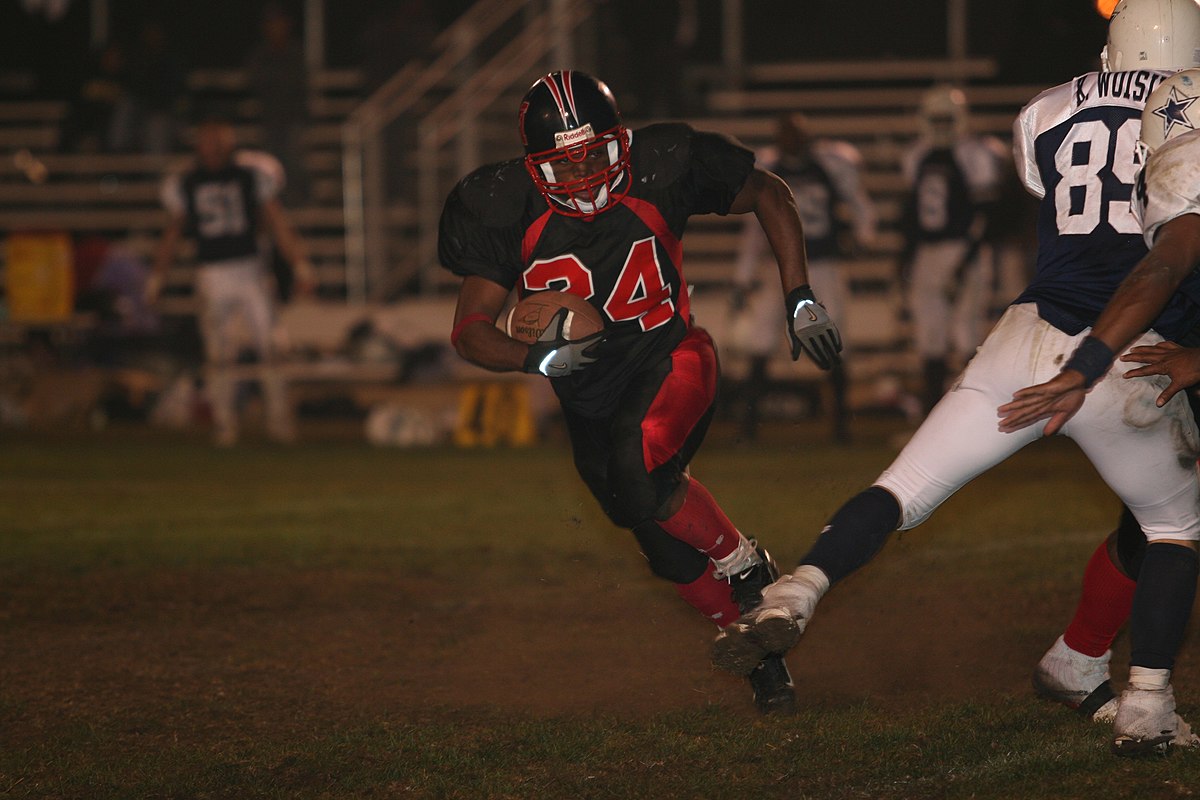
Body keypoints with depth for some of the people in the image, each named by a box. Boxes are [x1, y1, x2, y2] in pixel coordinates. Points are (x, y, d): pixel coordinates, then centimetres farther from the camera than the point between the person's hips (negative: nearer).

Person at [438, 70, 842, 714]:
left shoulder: (660, 172, -18)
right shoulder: (508, 212, -17)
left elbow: (769, 196, -1)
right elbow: (470, 329, -13)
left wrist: (800, 300, -5)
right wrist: (539, 358, -33)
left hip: (669, 358, -3)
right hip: (590, 398, 3)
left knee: (636, 478, -33)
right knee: (676, 558, 8)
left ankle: (744, 564, -9)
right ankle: (762, 657, 29)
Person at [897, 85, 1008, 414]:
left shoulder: (976, 155, -7)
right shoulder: (918, 156, 13)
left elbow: (984, 212, -11)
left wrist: (967, 261, -17)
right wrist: (907, 256, 17)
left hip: (963, 250, -6)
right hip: (927, 252, 6)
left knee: (966, 333, -7)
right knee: (929, 333, 6)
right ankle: (933, 404, 12)